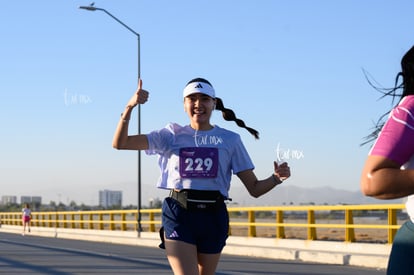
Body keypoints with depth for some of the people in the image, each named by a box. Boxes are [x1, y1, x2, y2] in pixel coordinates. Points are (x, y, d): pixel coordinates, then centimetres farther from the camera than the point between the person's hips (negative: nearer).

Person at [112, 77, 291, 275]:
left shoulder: (230, 140, 8)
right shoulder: (172, 135, 7)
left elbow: (254, 188, 7)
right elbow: (119, 143, 2)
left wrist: (276, 178, -14)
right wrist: (130, 107, -11)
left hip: (214, 216, 2)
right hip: (178, 214, -2)